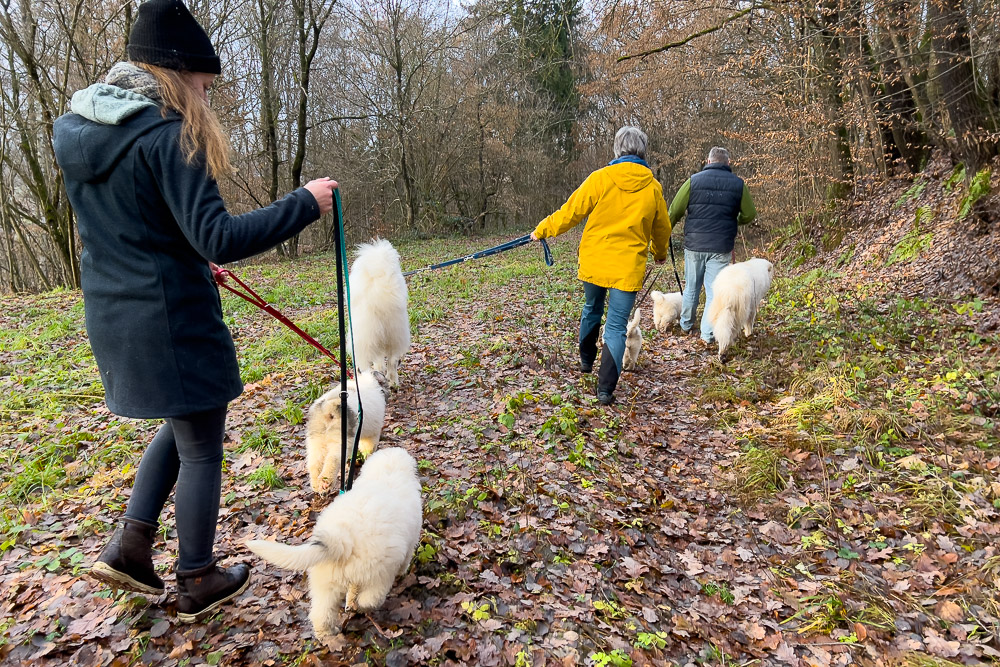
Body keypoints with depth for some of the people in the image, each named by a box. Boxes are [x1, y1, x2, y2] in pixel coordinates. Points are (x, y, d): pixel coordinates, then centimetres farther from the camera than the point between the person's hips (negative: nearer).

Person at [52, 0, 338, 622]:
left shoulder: (72, 131, 9)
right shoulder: (166, 135, -18)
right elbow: (219, 238, -26)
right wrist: (304, 204, -20)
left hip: (112, 317, 8)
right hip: (172, 321, -8)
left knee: (183, 425, 27)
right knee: (201, 450, 8)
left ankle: (130, 544, 23)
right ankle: (199, 583, 24)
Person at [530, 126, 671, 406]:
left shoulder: (600, 178, -6)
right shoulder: (653, 187, 1)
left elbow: (570, 212, -2)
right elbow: (662, 228, 15)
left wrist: (542, 230, 13)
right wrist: (660, 253, 35)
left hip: (594, 261, 1)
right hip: (628, 266, 0)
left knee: (592, 309, 24)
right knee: (617, 327, 1)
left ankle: (586, 360, 43)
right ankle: (606, 389, -4)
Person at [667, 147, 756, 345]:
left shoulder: (694, 180, 0)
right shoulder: (738, 184, 2)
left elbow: (675, 211, -1)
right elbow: (749, 215, 7)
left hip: (694, 244, 1)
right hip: (721, 246, -1)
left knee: (691, 287, 15)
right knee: (714, 290, 4)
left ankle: (686, 324, 30)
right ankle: (708, 334, 4)